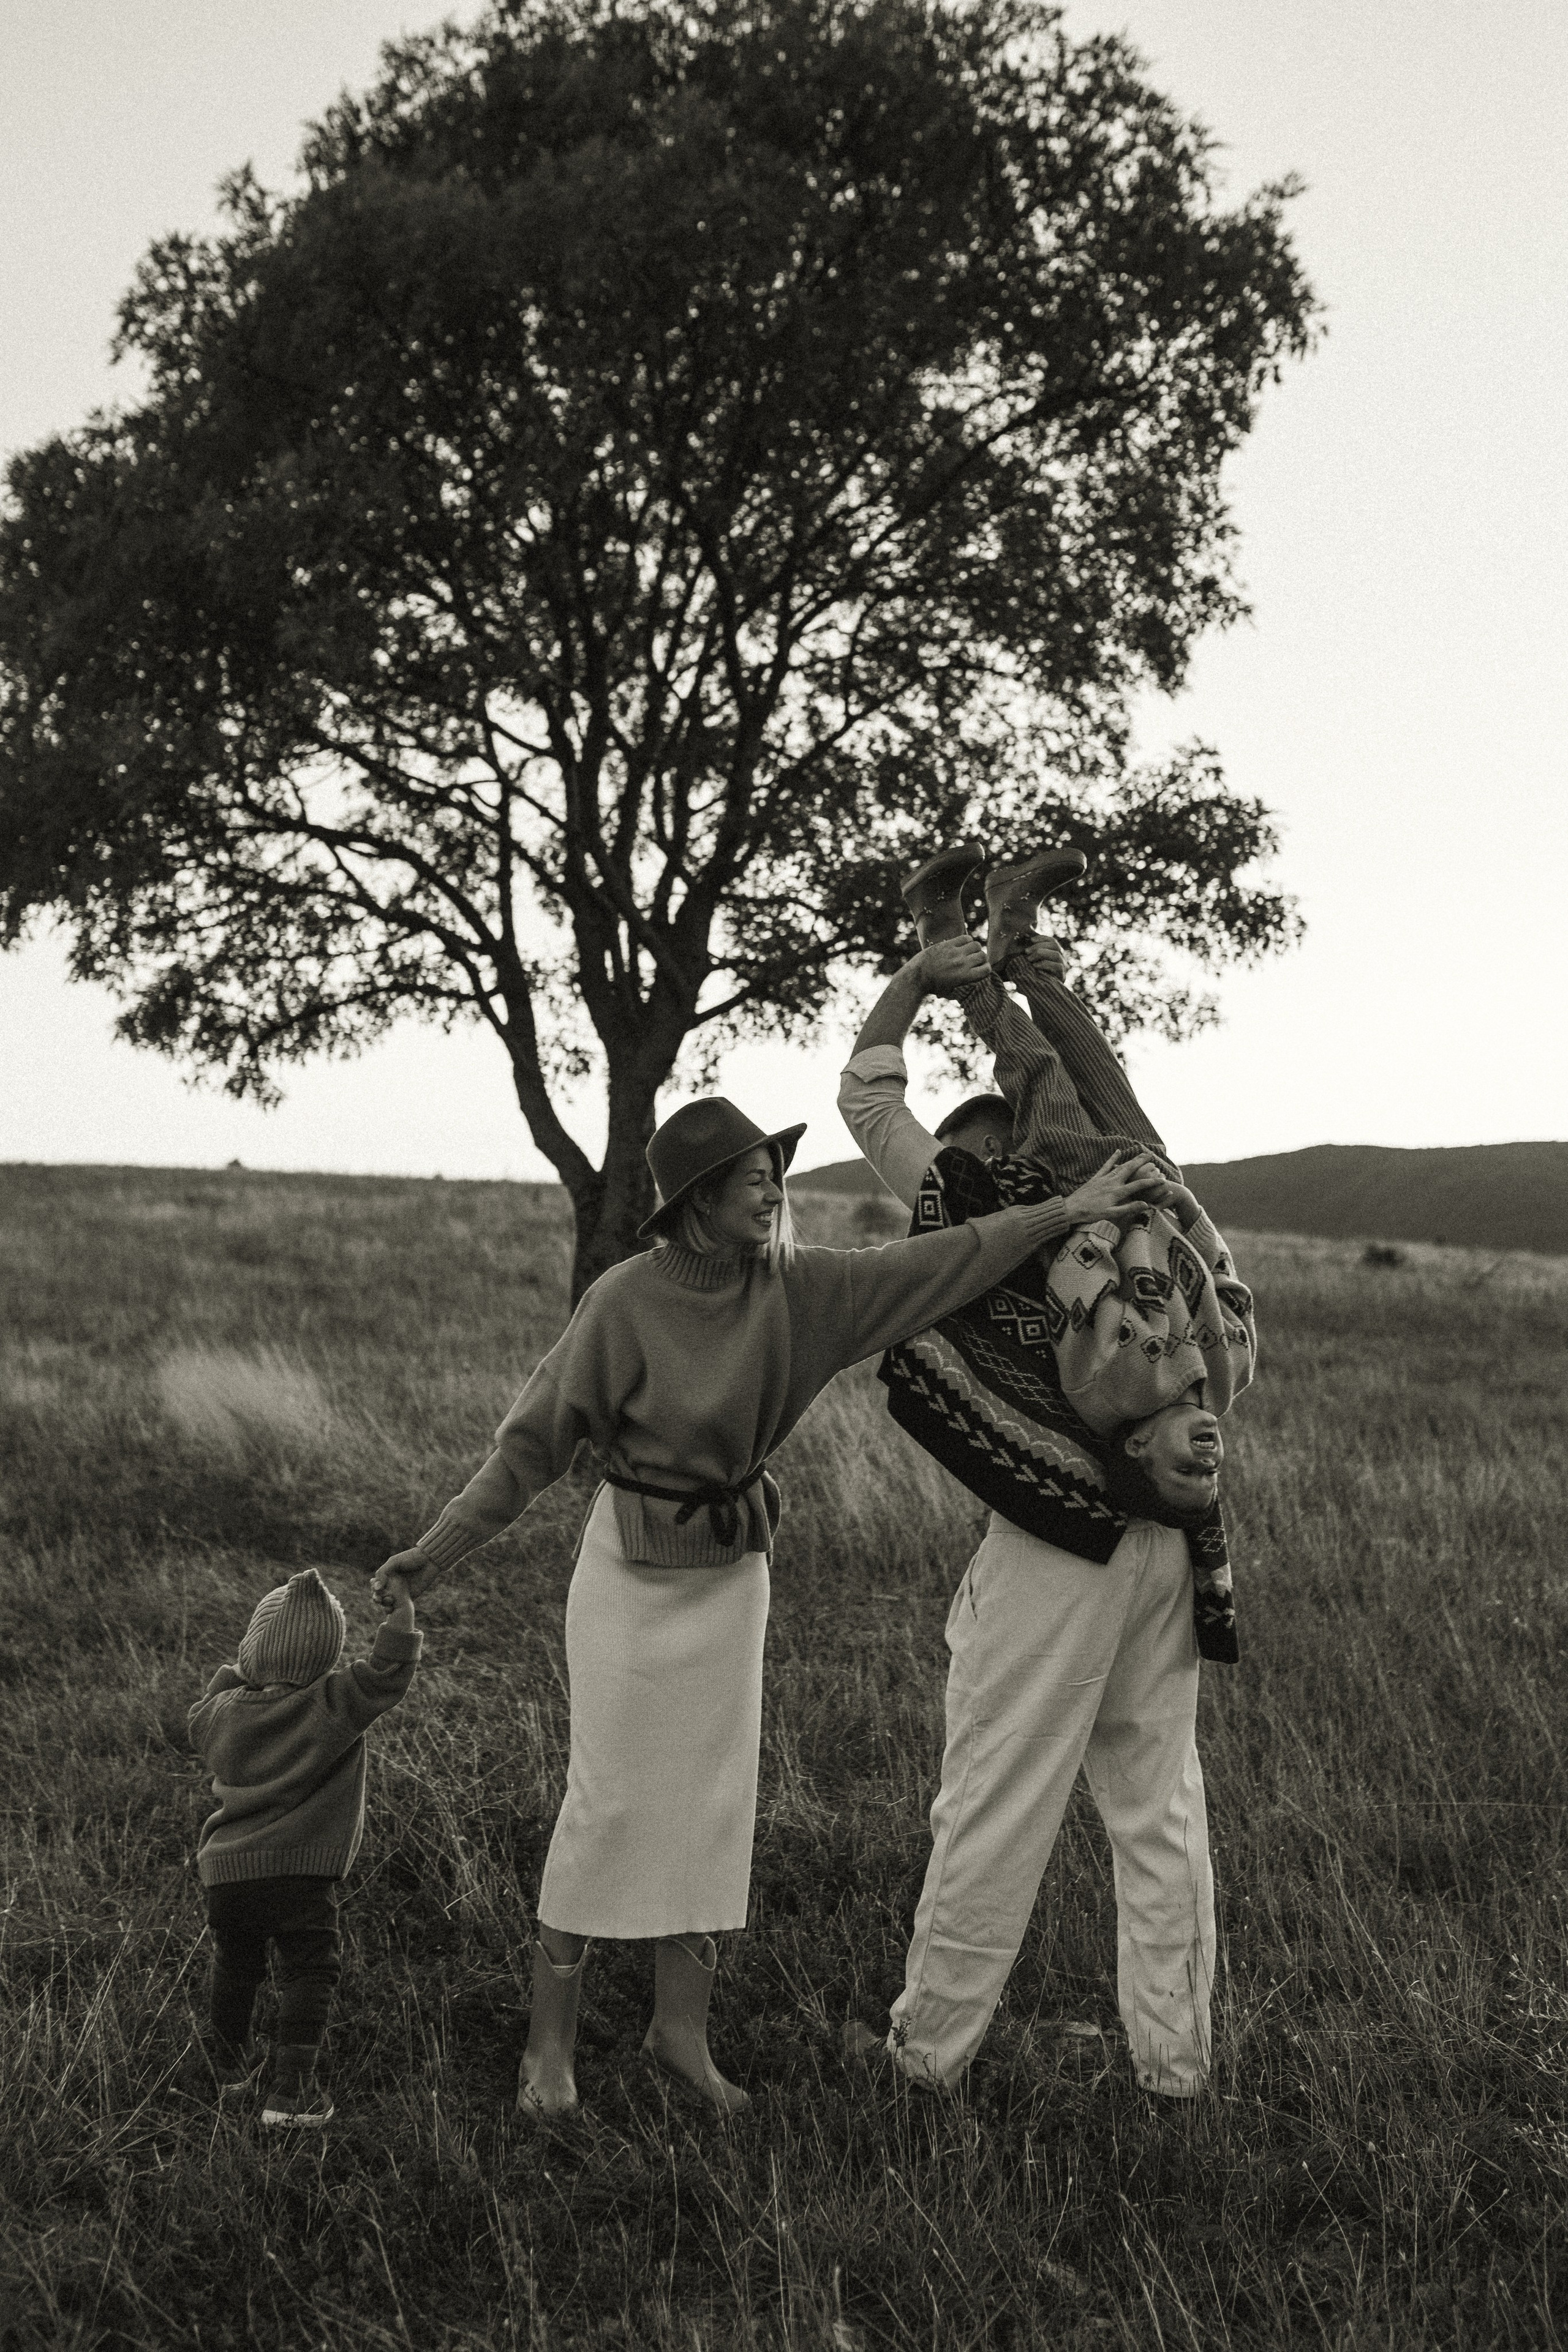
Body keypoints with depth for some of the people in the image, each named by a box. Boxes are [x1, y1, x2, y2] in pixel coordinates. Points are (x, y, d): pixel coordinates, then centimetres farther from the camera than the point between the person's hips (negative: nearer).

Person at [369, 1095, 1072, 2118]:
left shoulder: (793, 1288, -6)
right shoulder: (624, 1303, -18)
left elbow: (927, 1267, -6)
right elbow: (536, 1438, -11)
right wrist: (441, 1546, -12)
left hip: (732, 1574, 5)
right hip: (630, 1573, -5)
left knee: (716, 1801, 6)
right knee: (608, 1800, -2)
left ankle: (682, 2029, 17)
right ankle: (551, 2040, 9)